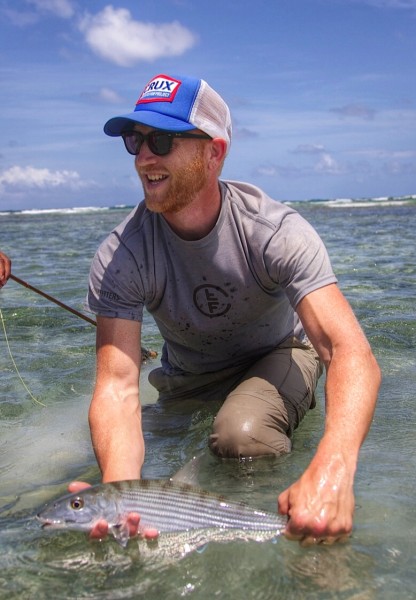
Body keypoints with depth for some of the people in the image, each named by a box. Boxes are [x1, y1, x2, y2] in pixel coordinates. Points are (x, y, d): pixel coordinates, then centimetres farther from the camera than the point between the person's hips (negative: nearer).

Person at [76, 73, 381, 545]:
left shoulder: (277, 232, -30)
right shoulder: (120, 256, -24)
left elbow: (351, 352, -41)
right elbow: (118, 384, -33)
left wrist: (333, 468, -62)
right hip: (188, 381, 4)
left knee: (242, 435, -32)